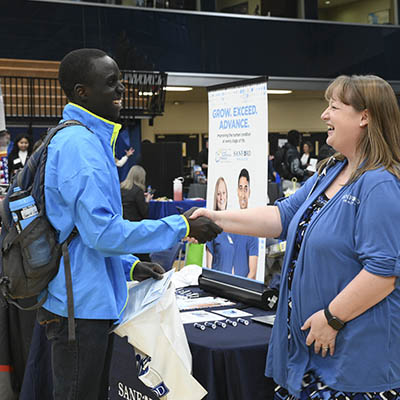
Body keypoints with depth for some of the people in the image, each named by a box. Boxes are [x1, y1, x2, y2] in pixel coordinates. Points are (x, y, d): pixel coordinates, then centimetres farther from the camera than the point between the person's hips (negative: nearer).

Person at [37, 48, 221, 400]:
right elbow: (102, 232, -24)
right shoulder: (80, 145, -19)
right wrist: (181, 227, -20)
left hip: (91, 301, 10)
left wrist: (130, 266, 13)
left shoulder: (88, 140, 14)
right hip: (81, 305, -10)